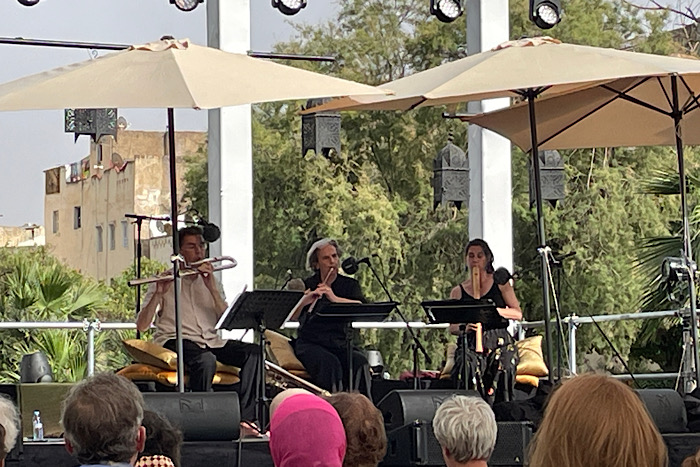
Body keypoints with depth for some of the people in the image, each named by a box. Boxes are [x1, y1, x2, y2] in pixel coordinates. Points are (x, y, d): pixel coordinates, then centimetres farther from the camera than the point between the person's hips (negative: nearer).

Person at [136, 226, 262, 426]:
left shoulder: (212, 282, 18)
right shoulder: (166, 282, 4)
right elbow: (142, 325, -6)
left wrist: (212, 288, -10)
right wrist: (158, 294, -20)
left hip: (210, 341, 5)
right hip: (176, 341, -5)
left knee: (253, 353, -19)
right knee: (206, 359, -37)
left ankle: (245, 417, -21)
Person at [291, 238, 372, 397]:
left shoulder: (349, 285, 13)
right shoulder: (306, 286, 7)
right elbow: (290, 316, -7)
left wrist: (335, 298, -22)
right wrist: (305, 301, -26)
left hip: (340, 343, 2)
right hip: (311, 344, -2)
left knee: (360, 362, -29)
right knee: (330, 364, -34)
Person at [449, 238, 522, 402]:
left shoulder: (500, 283, 13)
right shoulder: (458, 292, 15)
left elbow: (518, 314, 5)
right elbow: (451, 327, 11)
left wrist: (494, 310, -12)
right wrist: (464, 327, -13)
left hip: (500, 343, 0)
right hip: (470, 344, 0)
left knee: (502, 370, -33)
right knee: (467, 368, -34)